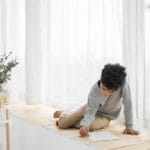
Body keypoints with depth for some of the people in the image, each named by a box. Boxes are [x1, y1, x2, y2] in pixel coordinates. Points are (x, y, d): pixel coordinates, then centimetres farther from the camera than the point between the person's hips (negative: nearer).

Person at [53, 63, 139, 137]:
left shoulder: (123, 83, -36)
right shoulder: (94, 92, -33)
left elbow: (128, 104, -29)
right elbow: (90, 112, -32)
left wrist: (129, 126, -29)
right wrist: (84, 125, -53)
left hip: (105, 116, 0)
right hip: (91, 107, 0)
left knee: (92, 126, -33)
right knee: (62, 124, -8)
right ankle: (63, 114, 34)